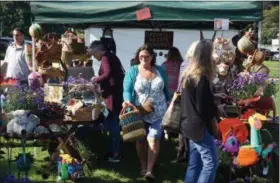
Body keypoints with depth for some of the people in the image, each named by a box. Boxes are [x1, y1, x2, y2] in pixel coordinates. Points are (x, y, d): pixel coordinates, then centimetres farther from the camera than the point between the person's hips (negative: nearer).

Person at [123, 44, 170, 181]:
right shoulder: (133, 71, -3)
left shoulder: (160, 70, 5)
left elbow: (166, 89, 13)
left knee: (153, 139, -10)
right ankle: (143, 166, 30)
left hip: (158, 112, 1)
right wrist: (127, 101, -29)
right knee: (141, 140, 12)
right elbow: (127, 90, -10)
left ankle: (149, 170, -8)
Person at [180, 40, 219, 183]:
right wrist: (212, 120, -1)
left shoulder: (188, 73, 10)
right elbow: (202, 107, -18)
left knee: (194, 164, 13)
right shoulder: (202, 77, -19)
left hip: (190, 124, 10)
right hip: (199, 126, -9)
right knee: (211, 163, -4)